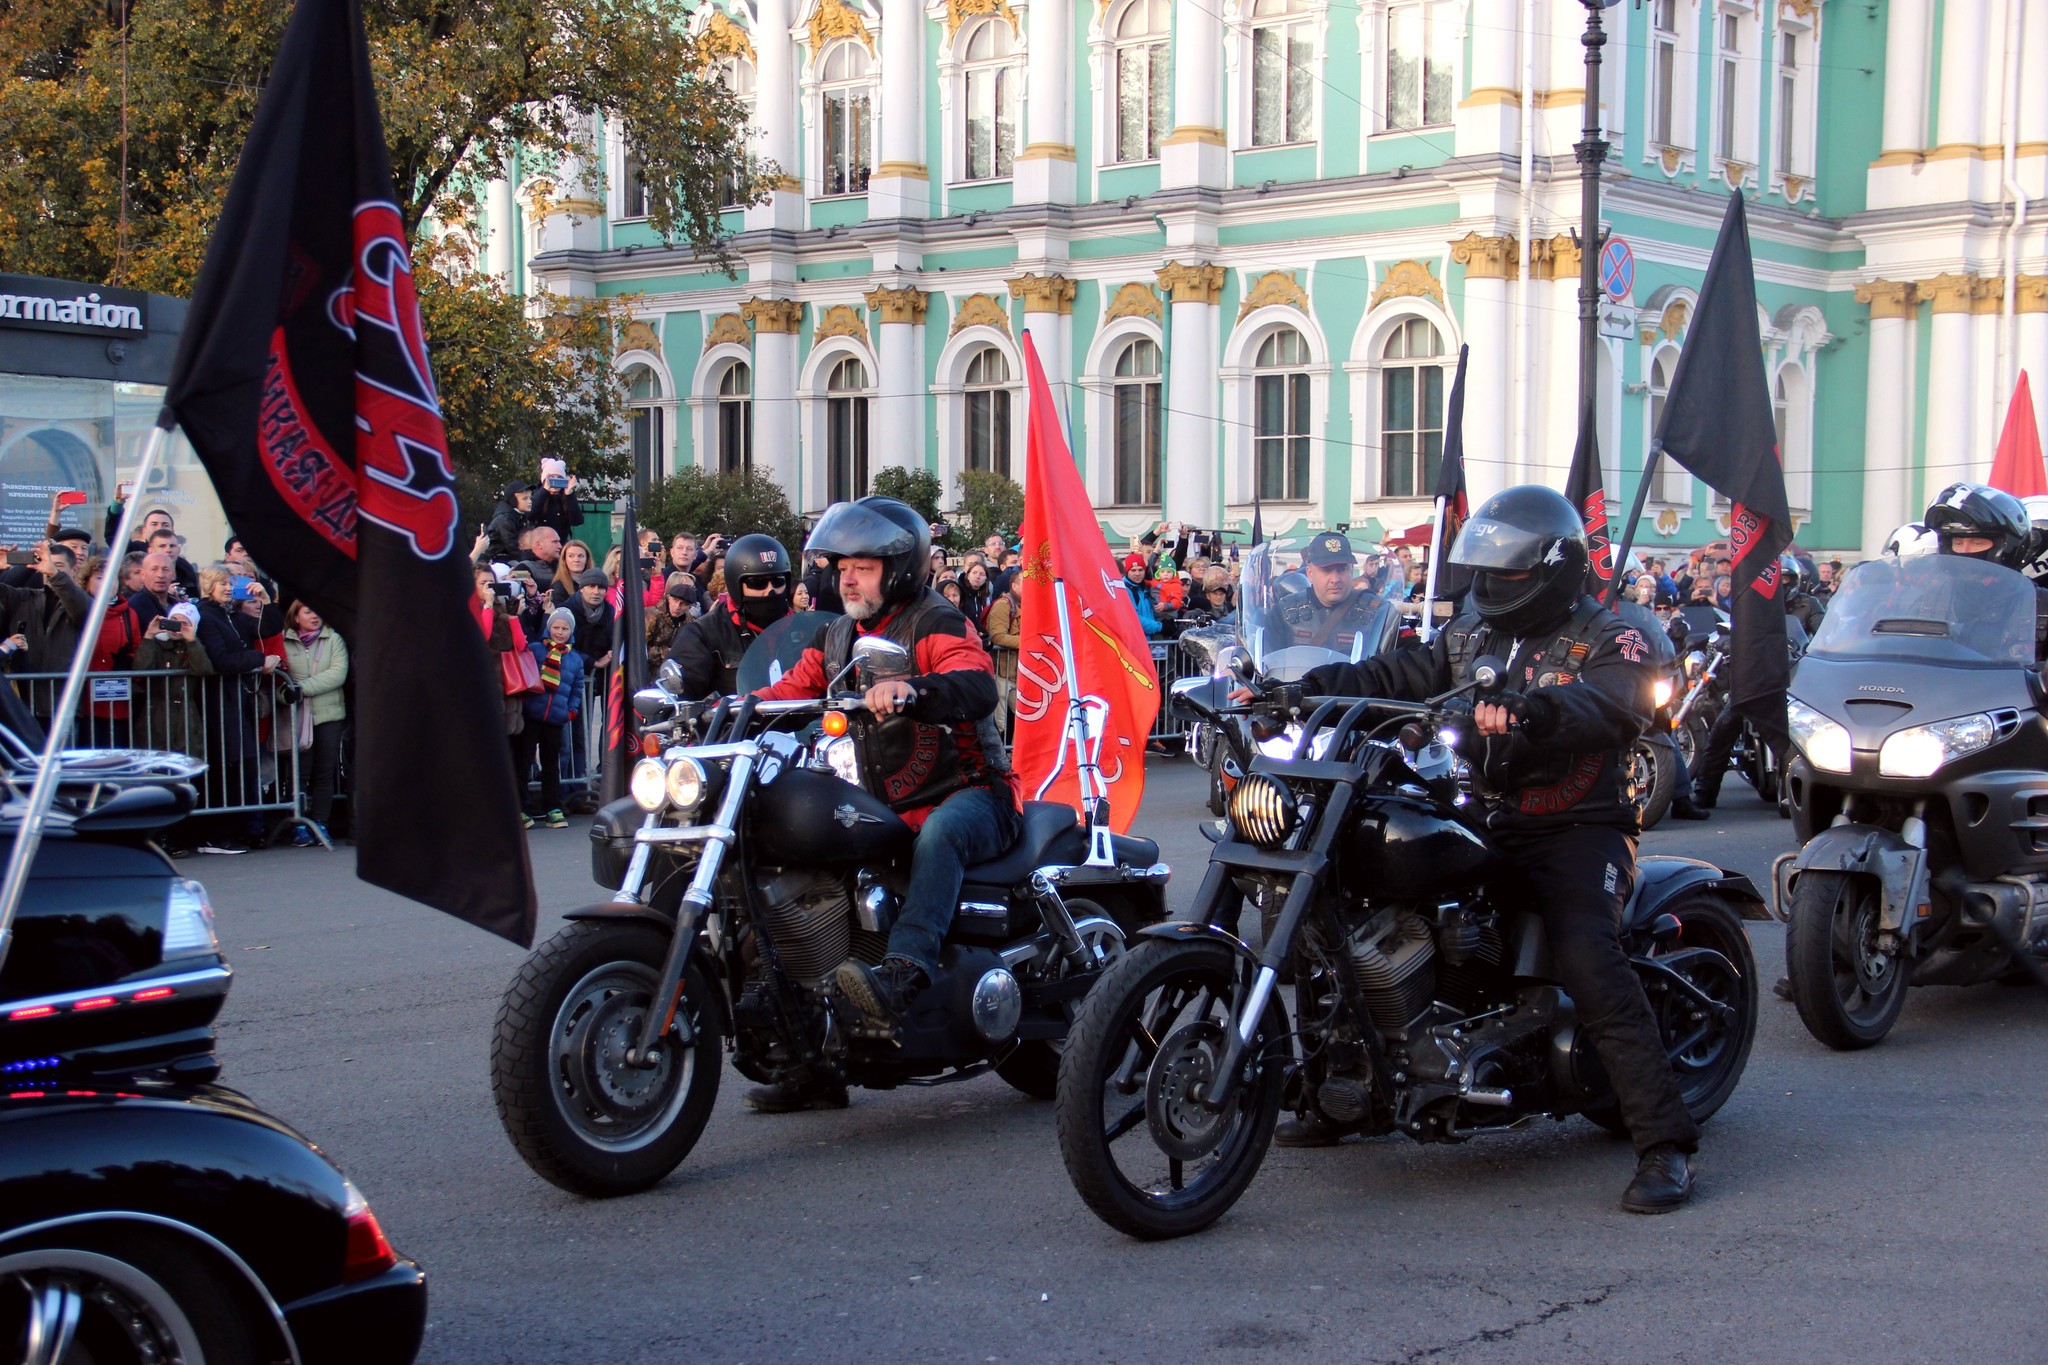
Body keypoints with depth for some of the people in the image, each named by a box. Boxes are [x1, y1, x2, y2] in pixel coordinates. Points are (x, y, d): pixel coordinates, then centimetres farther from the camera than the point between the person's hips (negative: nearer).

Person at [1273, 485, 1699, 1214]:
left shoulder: (1608, 640, -4)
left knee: (1588, 961, -29)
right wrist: (1304, 687, -9)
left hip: (1574, 832, -6)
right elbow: (1395, 676, 8)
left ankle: (1666, 1141, -23)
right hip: (1483, 824, 6)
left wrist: (1528, 710, -46)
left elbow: (1614, 705, -25)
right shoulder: (1469, 636, 17)